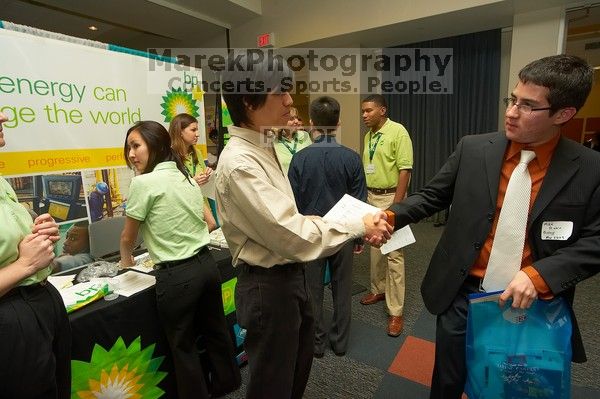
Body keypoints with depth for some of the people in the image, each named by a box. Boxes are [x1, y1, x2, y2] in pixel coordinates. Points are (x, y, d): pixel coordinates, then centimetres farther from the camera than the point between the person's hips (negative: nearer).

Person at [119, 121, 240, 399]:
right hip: (206, 264, 8)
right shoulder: (186, 177, 7)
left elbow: (128, 237, -1)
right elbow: (210, 224, 13)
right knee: (215, 331, 24)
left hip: (176, 276, -7)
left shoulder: (143, 182, -12)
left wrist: (126, 260, 19)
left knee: (183, 346, 14)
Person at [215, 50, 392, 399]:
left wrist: (353, 231, -2)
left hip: (290, 276, 9)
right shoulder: (240, 162, -25)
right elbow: (291, 236, -27)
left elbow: (288, 220, 6)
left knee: (299, 368, 30)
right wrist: (358, 226, -17)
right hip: (268, 285, -9)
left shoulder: (264, 147, 6)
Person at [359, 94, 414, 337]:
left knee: (394, 254, -4)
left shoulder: (397, 131, -11)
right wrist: (362, 198, 12)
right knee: (375, 247, 17)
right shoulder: (368, 136, 11)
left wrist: (396, 205, -19)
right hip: (370, 197, 7)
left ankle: (396, 311, 5)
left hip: (390, 197, -7)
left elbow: (405, 169, -16)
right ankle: (378, 289, 35)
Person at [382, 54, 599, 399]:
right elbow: (432, 196, 0)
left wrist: (540, 275, -20)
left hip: (531, 302, 0)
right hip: (462, 295, 1)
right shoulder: (473, 149, -5)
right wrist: (390, 216, -16)